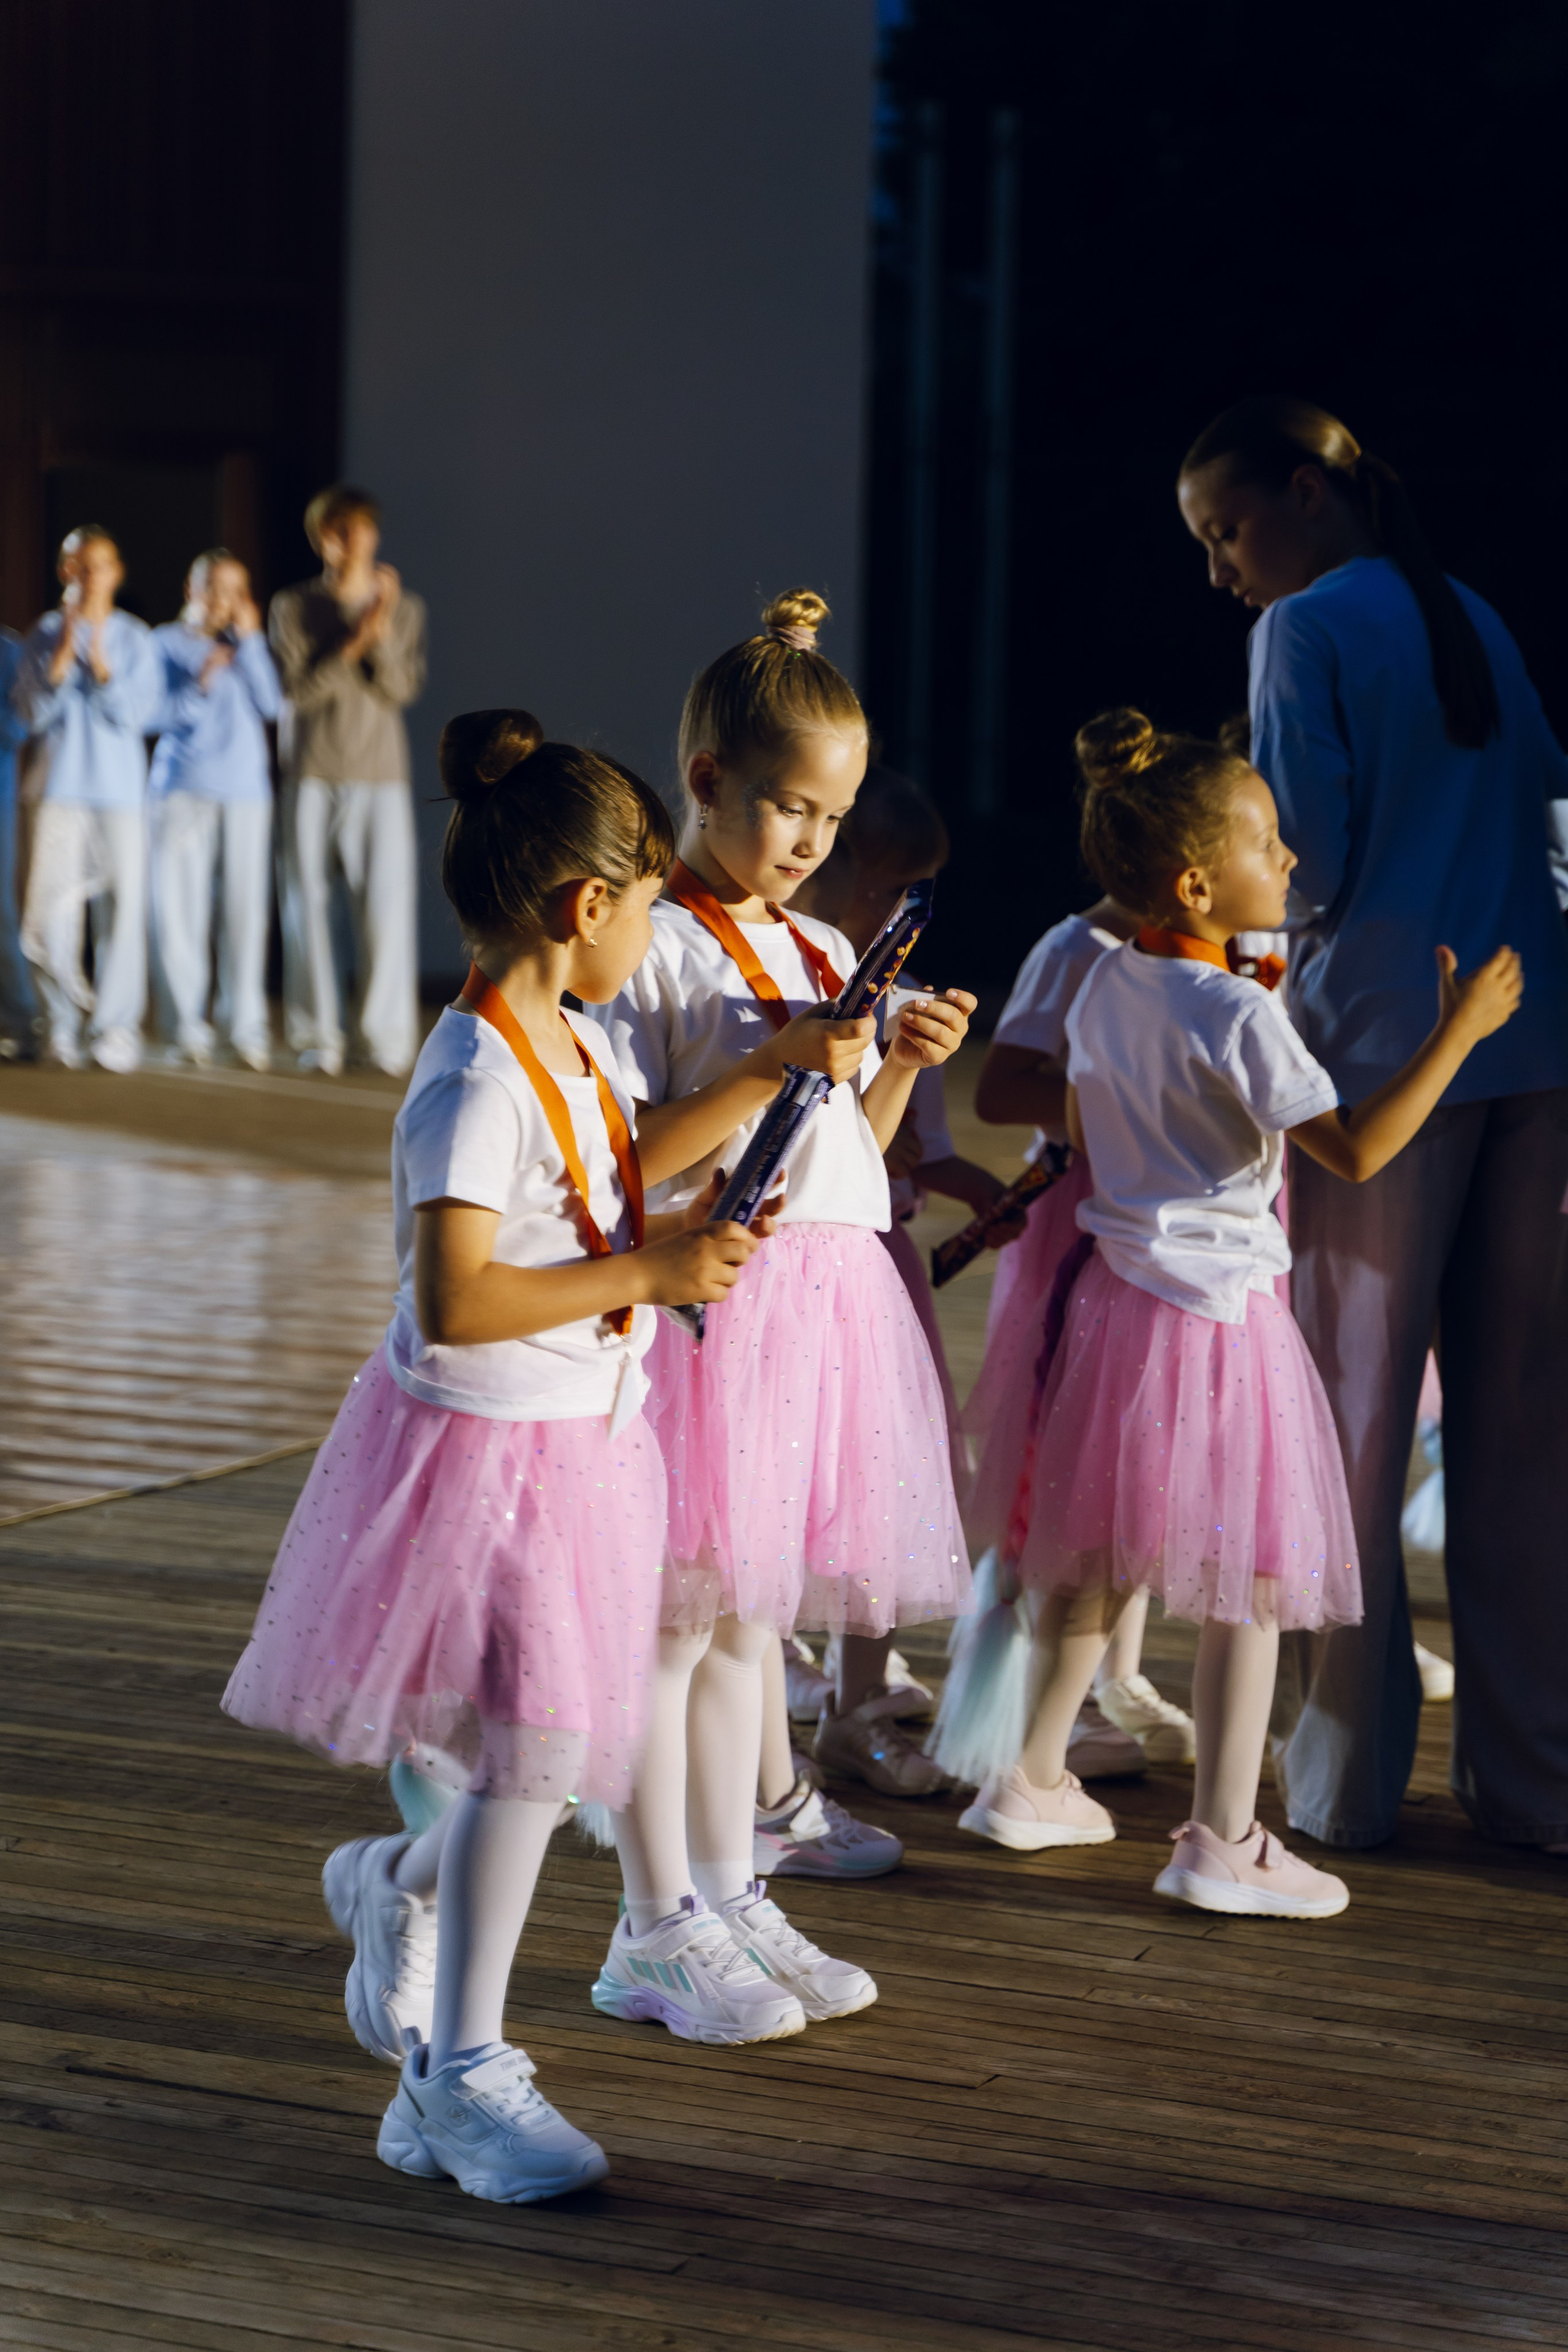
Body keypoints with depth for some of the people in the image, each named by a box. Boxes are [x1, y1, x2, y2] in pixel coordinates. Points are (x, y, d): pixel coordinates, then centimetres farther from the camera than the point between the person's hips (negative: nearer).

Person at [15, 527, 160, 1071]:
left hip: (121, 791, 0)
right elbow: (34, 714, -1)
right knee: (47, 922, -6)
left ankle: (115, 1030, 4)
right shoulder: (44, 634, 8)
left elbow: (137, 713, -4)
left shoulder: (134, 637, 5)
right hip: (61, 788, 0)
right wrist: (63, 655, -10)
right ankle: (64, 1020, 12)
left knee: (121, 912, -3)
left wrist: (99, 659, -14)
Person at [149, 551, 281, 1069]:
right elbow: (159, 715, 0)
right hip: (184, 789, -1)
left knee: (246, 907, -3)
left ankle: (245, 1026, 3)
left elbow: (271, 704, -1)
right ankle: (189, 1026, 2)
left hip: (245, 790, 1)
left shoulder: (248, 645, 13)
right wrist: (200, 684, -14)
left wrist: (250, 639, -4)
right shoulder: (167, 643, 7)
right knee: (180, 908, -5)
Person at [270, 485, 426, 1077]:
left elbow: (403, 688, -2)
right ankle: (317, 1037, 5)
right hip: (313, 777, 0)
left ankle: (385, 1038, -1)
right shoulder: (292, 607, 6)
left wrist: (382, 633, -15)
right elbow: (298, 689, -5)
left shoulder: (404, 607, 10)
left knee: (387, 908, -7)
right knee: (308, 906, -2)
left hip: (381, 777, 0)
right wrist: (355, 642, -13)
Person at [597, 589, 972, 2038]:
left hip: (824, 1299, 8)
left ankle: (729, 1901, 22)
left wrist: (900, 1065, 2)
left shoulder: (826, 954, 15)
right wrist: (775, 1066, -21)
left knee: (749, 1619, 14)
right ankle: (654, 1934, 5)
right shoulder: (655, 946, -8)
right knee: (677, 1621, -2)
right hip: (708, 1299, -8)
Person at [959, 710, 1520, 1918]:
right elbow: (1357, 1149, -21)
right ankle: (1221, 1841, 1)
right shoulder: (1239, 1016, -19)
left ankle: (1031, 1780, 28)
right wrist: (1459, 1032, -17)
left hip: (1116, 1294, 8)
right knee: (1249, 1580, 0)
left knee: (1100, 1559, 19)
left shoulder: (1106, 988, 5)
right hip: (1220, 1310, -8)